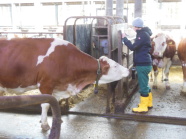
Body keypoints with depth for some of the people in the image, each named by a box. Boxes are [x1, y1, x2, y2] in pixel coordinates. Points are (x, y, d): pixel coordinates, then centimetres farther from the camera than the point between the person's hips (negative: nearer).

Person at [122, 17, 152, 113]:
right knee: (145, 84, 19)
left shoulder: (143, 35, -15)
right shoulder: (143, 33, 15)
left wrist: (124, 38, -12)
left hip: (143, 64, -10)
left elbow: (133, 47, -21)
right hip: (144, 63, 10)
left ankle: (143, 107, 4)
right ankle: (148, 103, 30)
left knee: (143, 86, -3)